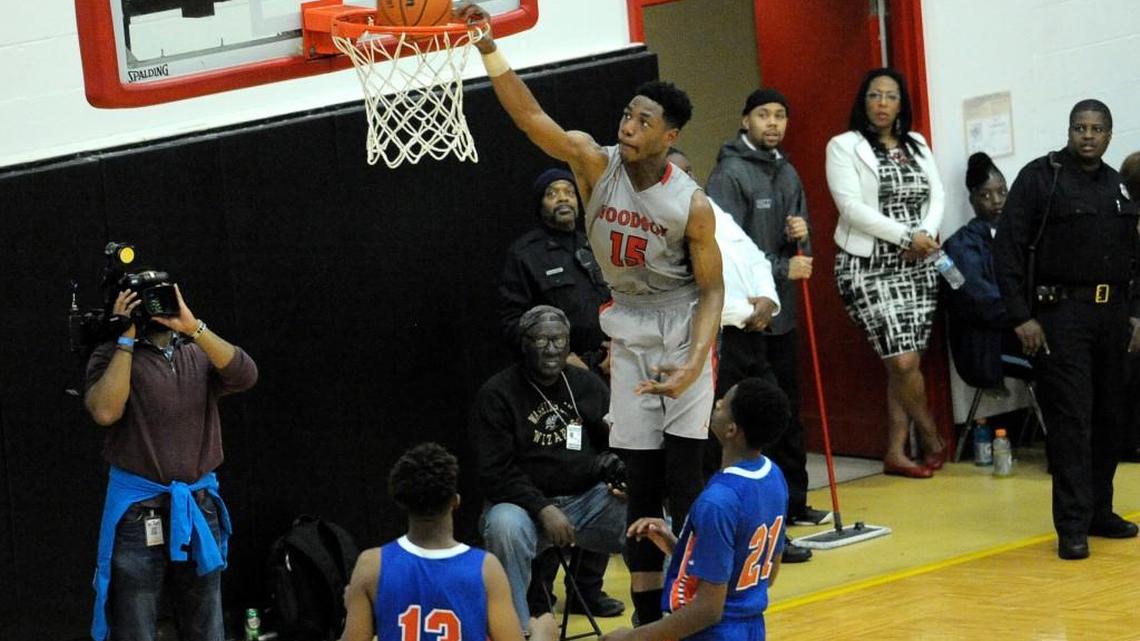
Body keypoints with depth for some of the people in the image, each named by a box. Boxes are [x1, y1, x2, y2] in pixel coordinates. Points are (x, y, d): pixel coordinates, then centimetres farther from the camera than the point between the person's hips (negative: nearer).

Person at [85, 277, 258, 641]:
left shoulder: (198, 354, 8)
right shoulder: (114, 357, 0)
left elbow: (245, 376, -11)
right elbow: (105, 411, -18)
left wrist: (193, 327, -17)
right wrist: (126, 340, -12)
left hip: (199, 506, 4)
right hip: (138, 509, -3)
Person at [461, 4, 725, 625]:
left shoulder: (691, 205, -19)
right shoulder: (595, 164, -15)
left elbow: (711, 289, -10)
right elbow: (529, 114, -27)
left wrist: (695, 362, -23)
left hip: (682, 333, -3)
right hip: (627, 335, 3)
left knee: (683, 479, -6)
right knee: (640, 481, 5)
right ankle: (647, 613, 11)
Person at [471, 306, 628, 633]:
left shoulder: (588, 385, 10)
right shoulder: (496, 394, -3)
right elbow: (496, 474, -9)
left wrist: (618, 475, -7)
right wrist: (543, 509, -22)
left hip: (590, 499, 3)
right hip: (525, 503, -3)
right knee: (505, 526, -37)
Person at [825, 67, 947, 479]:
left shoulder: (917, 145, 15)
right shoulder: (844, 147, -3)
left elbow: (936, 196, 10)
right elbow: (852, 207, -12)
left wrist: (926, 235, -10)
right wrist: (906, 236, -15)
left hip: (917, 265, 5)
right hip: (869, 267, -5)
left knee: (906, 362, 3)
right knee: (903, 360, -11)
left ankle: (896, 452, 11)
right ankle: (934, 442, 8)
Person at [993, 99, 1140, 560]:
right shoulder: (1039, 177, -5)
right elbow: (1008, 248, -9)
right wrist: (1021, 317, -14)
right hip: (1060, 314, -6)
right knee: (1070, 419, -9)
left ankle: (1099, 512, 20)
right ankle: (1072, 527, -7)